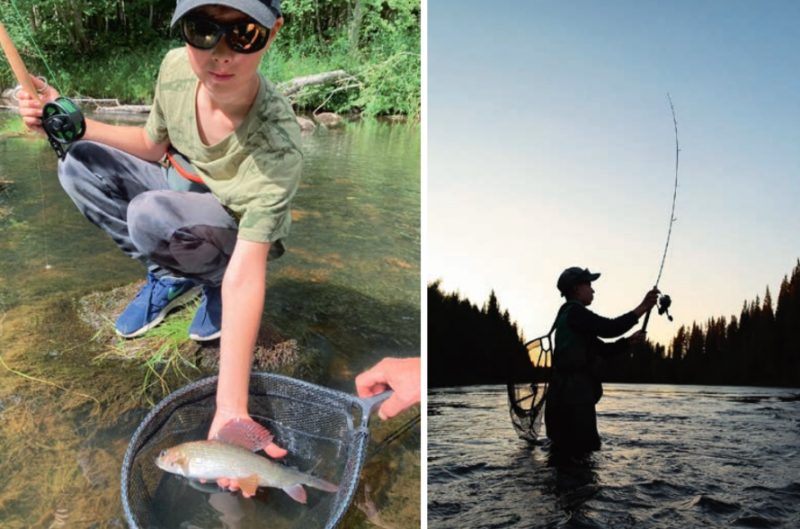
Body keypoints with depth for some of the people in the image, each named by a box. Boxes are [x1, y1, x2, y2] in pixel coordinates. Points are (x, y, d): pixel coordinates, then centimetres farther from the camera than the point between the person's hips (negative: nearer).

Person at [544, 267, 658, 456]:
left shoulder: (572, 316, 24)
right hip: (573, 396, -11)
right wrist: (642, 308, -14)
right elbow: (609, 329, -20)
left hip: (572, 395, 11)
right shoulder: (574, 312, -8)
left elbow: (603, 349, 23)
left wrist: (630, 341, 10)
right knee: (584, 449, -12)